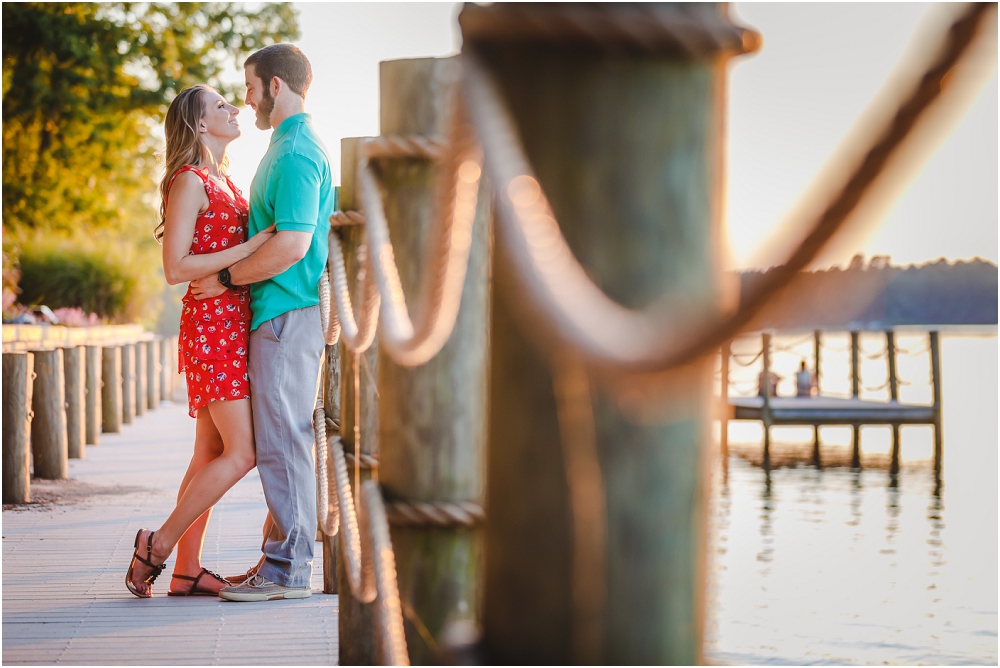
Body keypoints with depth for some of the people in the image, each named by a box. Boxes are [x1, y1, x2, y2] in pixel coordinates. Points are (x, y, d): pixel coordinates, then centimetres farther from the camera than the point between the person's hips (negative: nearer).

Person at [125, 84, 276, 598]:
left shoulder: (222, 181, 19)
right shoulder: (189, 182, -9)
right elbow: (175, 268, -16)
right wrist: (249, 248, -18)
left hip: (233, 324, 9)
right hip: (212, 322, -9)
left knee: (212, 452, 7)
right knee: (242, 453, -12)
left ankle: (187, 571, 8)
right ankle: (158, 546, -3)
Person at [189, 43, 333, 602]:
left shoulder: (296, 152, -15)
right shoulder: (295, 146, 20)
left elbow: (291, 244, -24)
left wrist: (225, 278, -13)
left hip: (288, 311, -11)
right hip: (282, 312, 11)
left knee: (283, 438, -8)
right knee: (283, 437, 11)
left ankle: (288, 570, -5)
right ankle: (282, 557, 15)